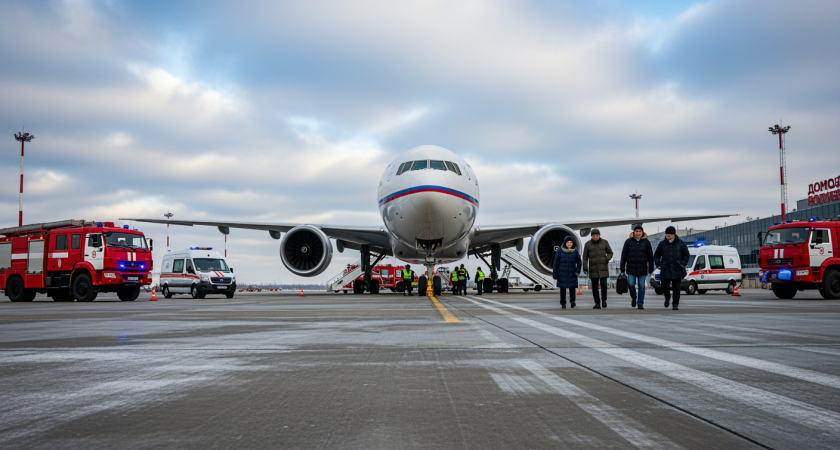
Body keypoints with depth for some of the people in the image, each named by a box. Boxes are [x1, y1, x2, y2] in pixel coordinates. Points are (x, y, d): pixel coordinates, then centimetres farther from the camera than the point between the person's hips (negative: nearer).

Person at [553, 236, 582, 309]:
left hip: (572, 274, 0)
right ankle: (563, 303, 15)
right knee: (562, 288, 6)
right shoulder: (560, 251, -3)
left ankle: (572, 301, -19)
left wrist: (578, 271, -3)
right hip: (562, 274, 0)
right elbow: (556, 263, 0)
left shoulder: (575, 252, 1)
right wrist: (555, 275, -1)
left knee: (572, 287, -13)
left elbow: (579, 263, 11)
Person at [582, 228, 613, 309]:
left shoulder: (604, 242, 0)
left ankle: (604, 299, 12)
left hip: (603, 267, -1)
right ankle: (597, 303, 9)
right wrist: (585, 268, -7)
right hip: (593, 268, 1)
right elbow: (585, 257, 2)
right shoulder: (588, 244, 0)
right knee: (595, 286, 0)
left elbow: (610, 253, 7)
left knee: (603, 284, -12)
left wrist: (607, 259, -13)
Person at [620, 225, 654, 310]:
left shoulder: (646, 242, 3)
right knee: (631, 284, -7)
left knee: (641, 286, 2)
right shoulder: (628, 241, 2)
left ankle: (640, 303, 11)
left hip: (642, 268, 0)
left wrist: (651, 269, 3)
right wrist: (622, 269, -1)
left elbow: (650, 256, 6)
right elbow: (624, 255, 3)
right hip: (631, 268, 0)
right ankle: (633, 297, 21)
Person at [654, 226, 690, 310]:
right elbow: (656, 255, 14)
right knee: (664, 286, -5)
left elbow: (686, 255, 10)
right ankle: (667, 298, 24)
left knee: (676, 288, -3)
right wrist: (658, 263, -2)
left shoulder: (681, 243, 5)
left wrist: (683, 264, -3)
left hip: (677, 270, -1)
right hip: (665, 270, 1)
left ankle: (676, 304, 5)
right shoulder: (662, 244, 8)